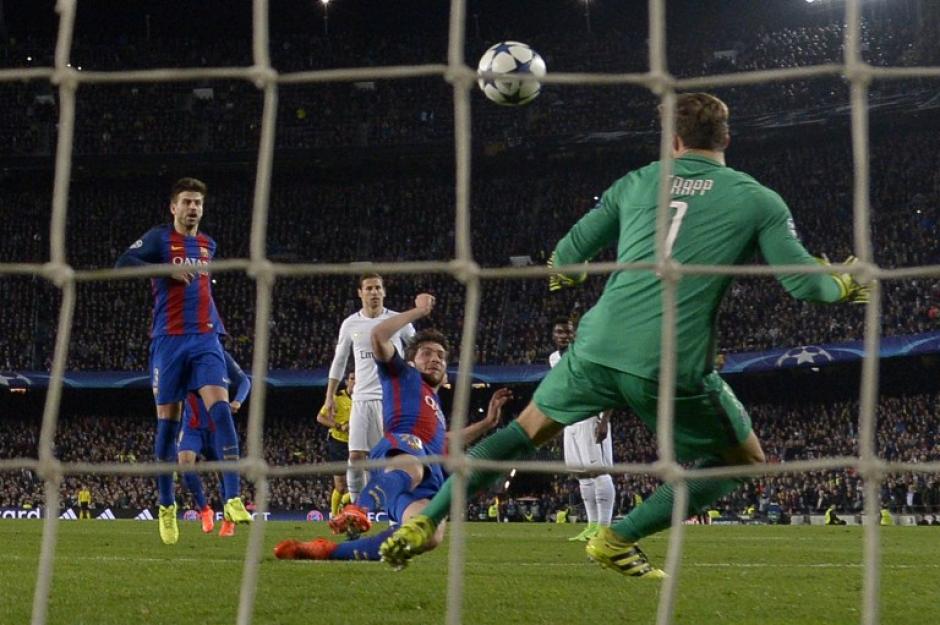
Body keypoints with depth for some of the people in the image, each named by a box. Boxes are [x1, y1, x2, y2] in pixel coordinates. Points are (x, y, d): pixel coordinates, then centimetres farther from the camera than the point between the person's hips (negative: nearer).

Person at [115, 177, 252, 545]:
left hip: (205, 340, 3)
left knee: (220, 407, -16)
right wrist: (169, 270, -18)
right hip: (169, 341, -3)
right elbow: (123, 263, -12)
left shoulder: (208, 245, 18)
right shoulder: (160, 238, 2)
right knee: (168, 421, 2)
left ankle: (233, 499, -22)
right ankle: (166, 506, 14)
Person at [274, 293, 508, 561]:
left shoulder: (434, 402, 47)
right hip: (404, 446, -5)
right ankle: (358, 511, -78)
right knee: (412, 469, -48)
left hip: (430, 476, 5)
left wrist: (487, 422, 55)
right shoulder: (403, 375, 27)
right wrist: (419, 311, 22)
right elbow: (379, 336, 11)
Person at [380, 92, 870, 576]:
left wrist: (565, 273, 42)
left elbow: (565, 259, 17)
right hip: (676, 365, -3)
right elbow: (804, 282, 2)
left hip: (599, 346, 3)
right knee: (744, 461, 18)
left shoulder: (636, 183, 14)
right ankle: (618, 539, 10)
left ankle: (424, 522, 16)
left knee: (526, 431, 25)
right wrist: (845, 287, 25)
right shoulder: (757, 200, 7)